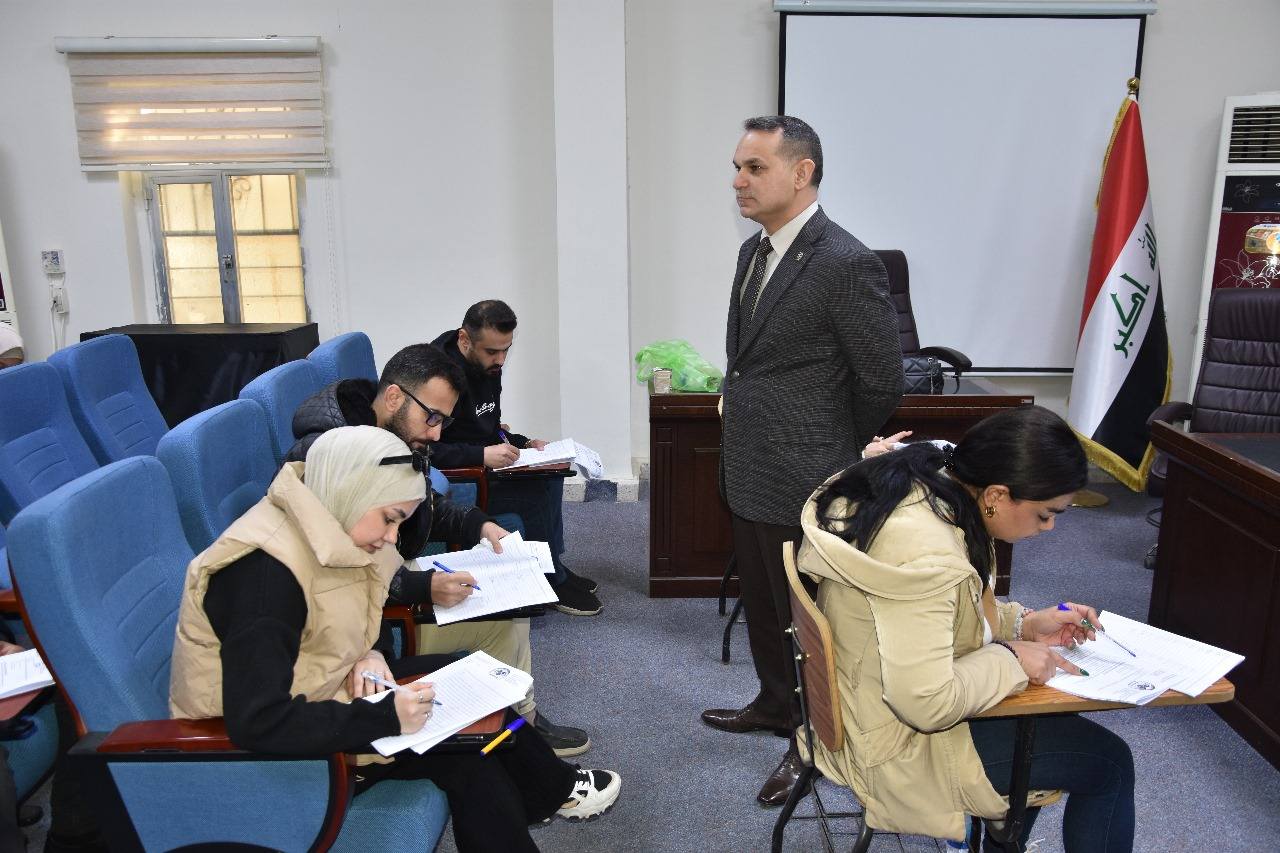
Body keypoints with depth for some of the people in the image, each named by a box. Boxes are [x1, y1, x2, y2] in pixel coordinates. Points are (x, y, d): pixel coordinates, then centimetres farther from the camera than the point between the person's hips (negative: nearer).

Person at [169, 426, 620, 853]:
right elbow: (258, 722, -34)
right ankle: (552, 791, 14)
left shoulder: (324, 532, -3)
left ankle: (552, 789, 23)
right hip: (267, 753, -8)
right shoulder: (263, 568, -30)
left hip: (316, 698, 8)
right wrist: (387, 719, -31)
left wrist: (367, 657, -8)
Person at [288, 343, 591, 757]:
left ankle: (520, 717, 20)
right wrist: (420, 588, -32)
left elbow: (426, 503, 20)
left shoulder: (401, 437, 1)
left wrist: (476, 524, 3)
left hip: (394, 580, 10)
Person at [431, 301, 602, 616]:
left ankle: (554, 565, 14)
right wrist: (482, 454, -36)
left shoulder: (488, 366, 6)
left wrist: (524, 444, 3)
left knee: (550, 473, 5)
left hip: (482, 463, 10)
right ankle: (552, 582, -3)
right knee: (535, 493, -21)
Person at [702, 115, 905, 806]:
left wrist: (834, 460, 0)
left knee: (806, 617, 9)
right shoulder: (753, 250, 7)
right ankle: (775, 703, 46)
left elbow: (881, 385, -14)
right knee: (761, 603, 24)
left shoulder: (846, 263, -20)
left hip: (802, 483, -8)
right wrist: (744, 447, 16)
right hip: (748, 474, 9)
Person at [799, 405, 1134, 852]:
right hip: (898, 743, -9)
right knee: (1110, 763, 5)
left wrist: (1021, 623, 1)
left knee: (1047, 718, 26)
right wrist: (1008, 660, -17)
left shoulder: (919, 485, -5)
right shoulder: (924, 557, -34)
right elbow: (927, 705, -32)